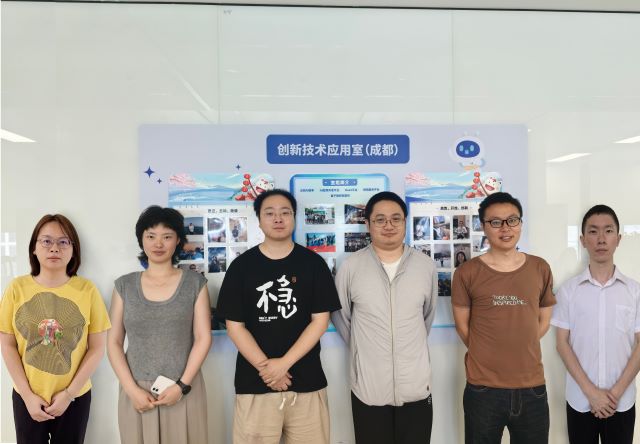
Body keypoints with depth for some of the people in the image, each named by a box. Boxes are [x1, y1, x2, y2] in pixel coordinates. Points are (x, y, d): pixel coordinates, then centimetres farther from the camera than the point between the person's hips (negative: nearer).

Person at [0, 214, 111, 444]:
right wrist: (27, 394, -5)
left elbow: (97, 348, -5)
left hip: (75, 396, 0)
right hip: (27, 397, 1)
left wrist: (69, 393, -7)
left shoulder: (87, 289, -9)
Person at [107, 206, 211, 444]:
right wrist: (132, 389, -6)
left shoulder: (195, 283, 1)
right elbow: (113, 342, 3)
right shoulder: (124, 285, 4)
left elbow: (203, 338, -2)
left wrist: (182, 385, -9)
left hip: (184, 391, -1)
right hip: (137, 392, 1)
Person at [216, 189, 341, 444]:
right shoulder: (241, 266, 1)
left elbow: (320, 320, -3)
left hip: (306, 381, 0)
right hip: (255, 382, 0)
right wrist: (265, 367, -11)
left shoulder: (313, 264, 0)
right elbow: (234, 325, -1)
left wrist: (284, 363, -12)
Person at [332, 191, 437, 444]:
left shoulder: (426, 266, 0)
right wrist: (361, 347, 5)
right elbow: (339, 315, 5)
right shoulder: (350, 267, -6)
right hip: (368, 388, -1)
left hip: (416, 387, 2)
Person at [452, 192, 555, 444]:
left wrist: (520, 352, 6)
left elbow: (543, 321, 12)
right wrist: (487, 357, 4)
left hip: (532, 387, 3)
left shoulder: (540, 269, 4)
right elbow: (462, 325, 1)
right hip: (483, 389, -2)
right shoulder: (467, 273, -6)